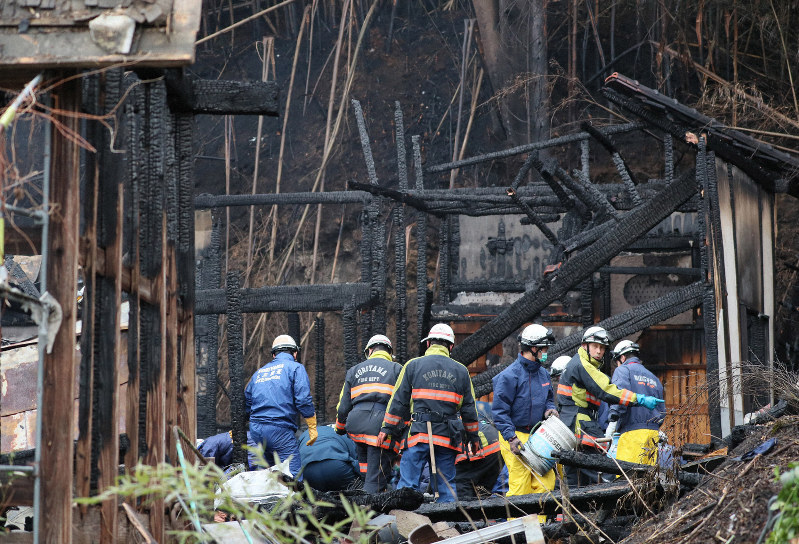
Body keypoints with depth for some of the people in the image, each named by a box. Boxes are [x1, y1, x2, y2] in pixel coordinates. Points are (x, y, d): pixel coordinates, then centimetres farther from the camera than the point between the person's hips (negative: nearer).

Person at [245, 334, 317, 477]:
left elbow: (246, 402, 27)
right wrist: (312, 428, -1)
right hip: (279, 428, -7)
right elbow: (303, 400, -7)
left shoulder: (259, 372, 23)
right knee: (293, 475, -12)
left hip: (255, 429, 7)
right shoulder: (295, 368, 5)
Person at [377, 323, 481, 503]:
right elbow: (469, 408, 15)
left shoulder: (413, 365, 3)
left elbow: (398, 401, 3)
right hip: (448, 436, 3)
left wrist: (387, 428, 9)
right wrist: (473, 437, 23)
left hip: (419, 433, -3)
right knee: (446, 484, 8)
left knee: (408, 482, -4)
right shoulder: (461, 371, 11)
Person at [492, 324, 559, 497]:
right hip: (516, 436, -7)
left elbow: (549, 398, 28)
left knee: (547, 480, 0)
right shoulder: (510, 375, -11)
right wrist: (511, 437, -19)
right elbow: (499, 410, -12)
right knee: (520, 487, -11)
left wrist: (550, 409, 3)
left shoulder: (543, 374, 13)